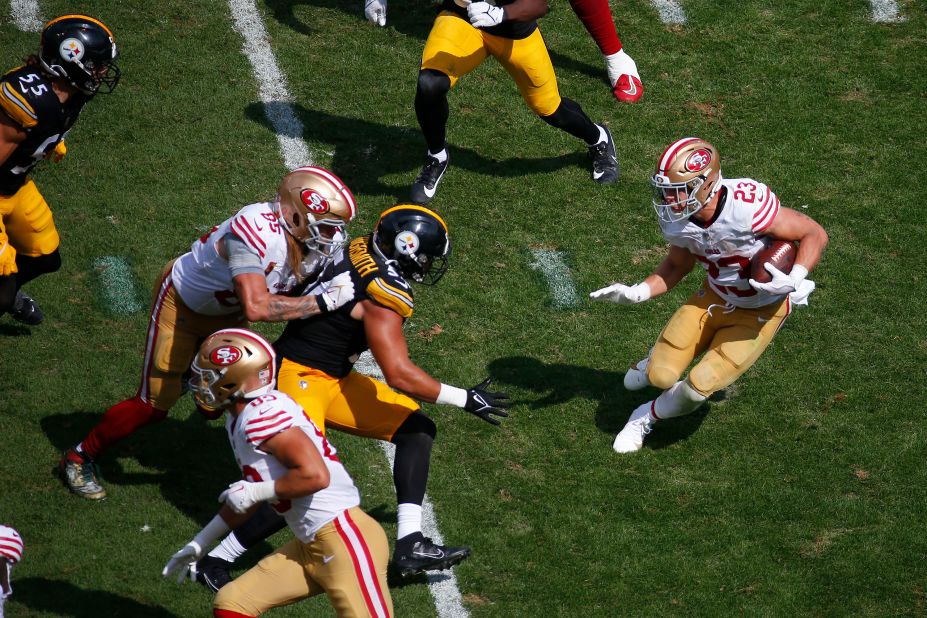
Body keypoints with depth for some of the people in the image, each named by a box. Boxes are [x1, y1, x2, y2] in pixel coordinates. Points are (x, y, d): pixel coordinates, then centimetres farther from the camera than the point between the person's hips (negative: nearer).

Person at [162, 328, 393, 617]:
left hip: (344, 539, -10)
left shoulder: (261, 414, -17)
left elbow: (315, 475, -25)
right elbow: (245, 498, 25)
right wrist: (198, 544, 30)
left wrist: (255, 491, -13)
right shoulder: (240, 420, 13)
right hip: (310, 547, 10)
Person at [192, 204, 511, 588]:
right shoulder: (383, 293, -22)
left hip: (331, 379, 10)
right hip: (299, 379, -10)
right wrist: (465, 399, -12)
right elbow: (399, 374, -21)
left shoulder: (358, 252, 4)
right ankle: (216, 560, -8)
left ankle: (410, 547, 3)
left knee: (417, 429, 8)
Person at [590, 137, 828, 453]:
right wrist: (637, 293, -9)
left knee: (699, 385, -14)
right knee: (662, 376, -3)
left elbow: (815, 234, -24)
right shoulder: (676, 220, -17)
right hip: (714, 299, 5)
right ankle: (660, 359, 37)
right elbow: (677, 265, 5)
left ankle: (647, 418, 18)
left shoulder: (746, 207, -37)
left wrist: (794, 280, -38)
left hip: (760, 313, -4)